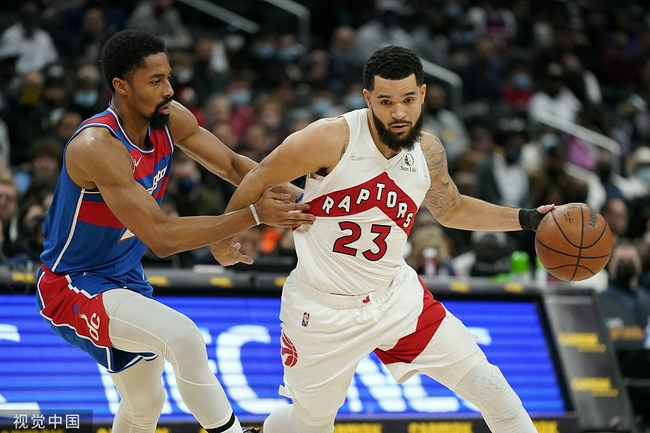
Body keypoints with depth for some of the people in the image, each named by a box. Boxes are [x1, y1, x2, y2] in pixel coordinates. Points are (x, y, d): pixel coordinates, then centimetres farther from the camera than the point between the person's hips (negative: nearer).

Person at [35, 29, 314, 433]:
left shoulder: (170, 119, -8)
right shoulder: (96, 146, -31)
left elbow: (232, 164, 1)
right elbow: (161, 237, -33)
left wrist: (289, 195, -19)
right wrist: (254, 215, -34)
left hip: (126, 276, 9)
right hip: (72, 288, -9)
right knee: (182, 336, -31)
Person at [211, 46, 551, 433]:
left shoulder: (428, 152, -4)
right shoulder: (331, 139, -22)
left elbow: (452, 211, 16)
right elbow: (259, 180, -7)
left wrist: (527, 219, 7)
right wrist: (223, 241, 5)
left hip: (396, 296, 4)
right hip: (325, 309, -4)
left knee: (490, 387, -3)